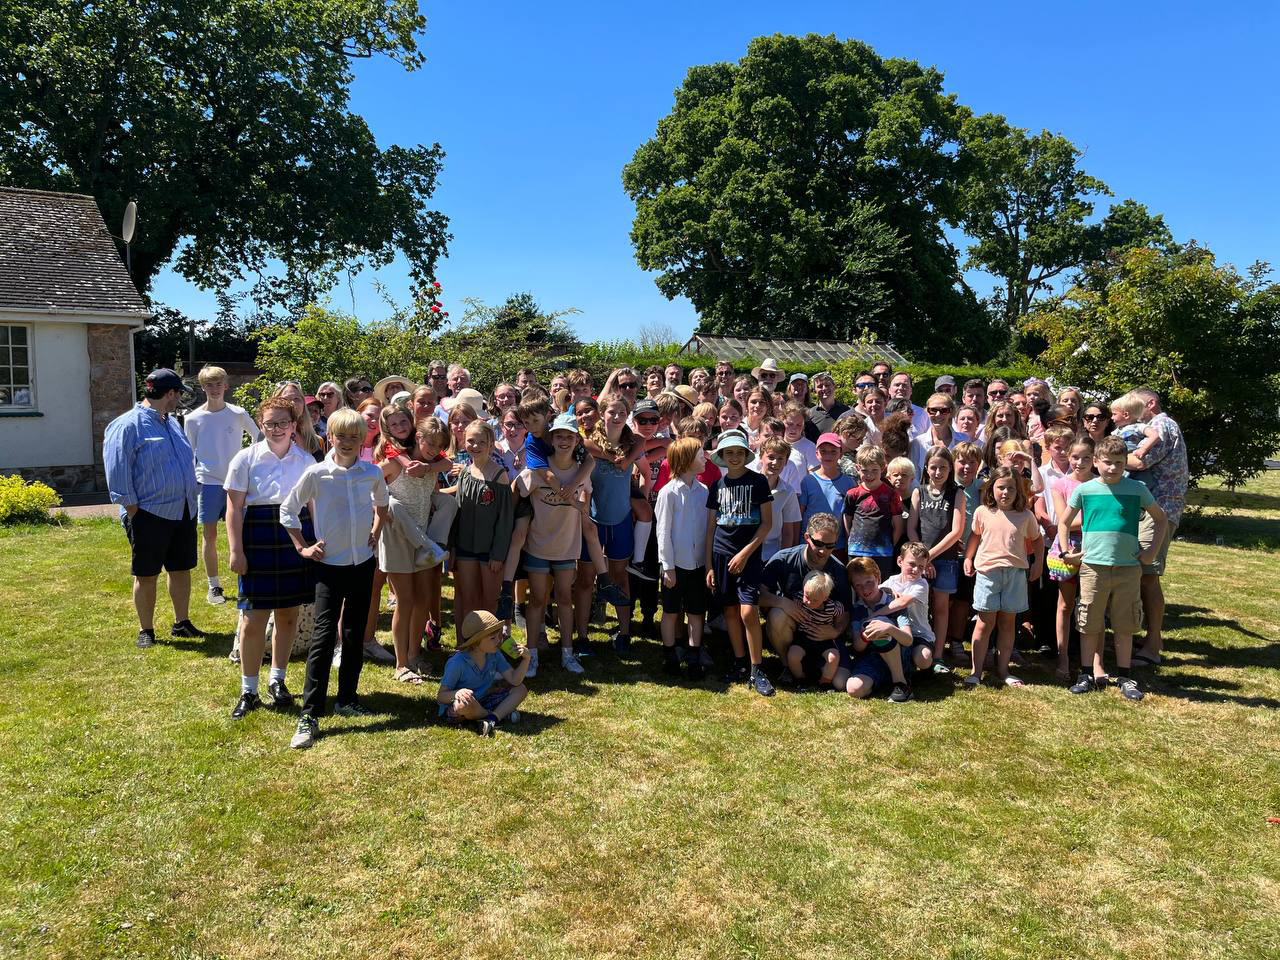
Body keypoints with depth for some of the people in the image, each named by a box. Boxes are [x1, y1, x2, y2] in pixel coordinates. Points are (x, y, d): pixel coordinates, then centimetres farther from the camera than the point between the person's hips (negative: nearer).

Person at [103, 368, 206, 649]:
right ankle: (146, 631, 15)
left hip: (183, 512, 7)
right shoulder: (127, 425, -11)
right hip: (149, 514, -7)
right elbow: (117, 472, -13)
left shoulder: (172, 423, 15)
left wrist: (191, 501, 18)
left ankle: (181, 623, 25)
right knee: (146, 575, 3)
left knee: (181, 570, 13)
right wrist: (132, 510, -14)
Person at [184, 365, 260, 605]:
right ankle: (214, 585, 15)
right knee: (209, 535, 4)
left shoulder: (238, 414, -1)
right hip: (208, 482, 0)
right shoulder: (193, 419, 0)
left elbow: (259, 438, 11)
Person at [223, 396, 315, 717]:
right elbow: (234, 508, -2)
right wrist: (236, 551, -7)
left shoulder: (306, 461, 5)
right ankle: (248, 690, 13)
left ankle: (277, 681, 27)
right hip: (258, 540, -2)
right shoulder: (247, 458, -2)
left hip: (296, 539, 2)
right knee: (254, 620, -1)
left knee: (288, 615, 10)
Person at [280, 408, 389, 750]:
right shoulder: (316, 474, -9)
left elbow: (382, 503, 21)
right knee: (323, 636, -9)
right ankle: (309, 715, -7)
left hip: (363, 563, 3)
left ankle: (347, 698, 26)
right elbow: (288, 509, 2)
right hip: (329, 565, -3)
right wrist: (302, 547, -2)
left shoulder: (372, 474, -1)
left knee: (355, 634, 11)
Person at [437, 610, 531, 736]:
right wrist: (457, 693, -40)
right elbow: (440, 696, -19)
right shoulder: (457, 663, -21)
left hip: (482, 703, 6)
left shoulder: (494, 655, -3)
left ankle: (492, 719, -24)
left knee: (521, 689, -4)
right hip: (453, 708, -6)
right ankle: (502, 714, -14)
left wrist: (526, 659, -21)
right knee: (465, 702, -42)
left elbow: (514, 680, -6)